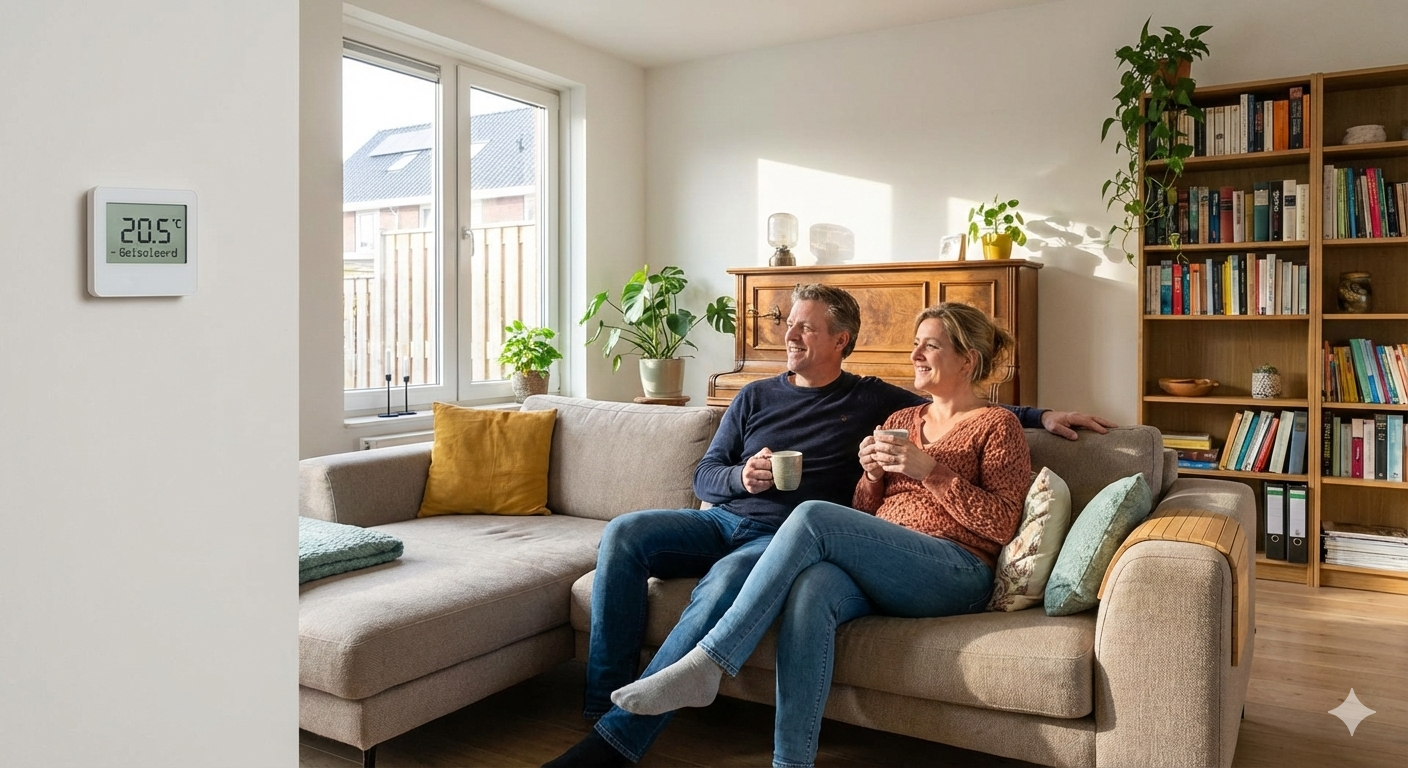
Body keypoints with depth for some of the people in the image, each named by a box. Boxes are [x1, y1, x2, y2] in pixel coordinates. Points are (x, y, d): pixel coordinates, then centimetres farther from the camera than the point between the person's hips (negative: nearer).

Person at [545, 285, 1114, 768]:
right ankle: (604, 703, -18)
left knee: (727, 580, -36)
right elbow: (704, 477, 17)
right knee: (624, 534, -21)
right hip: (723, 519, 4)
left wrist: (1041, 416, 10)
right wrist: (741, 477, -6)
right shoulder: (756, 397, 20)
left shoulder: (874, 400, 13)